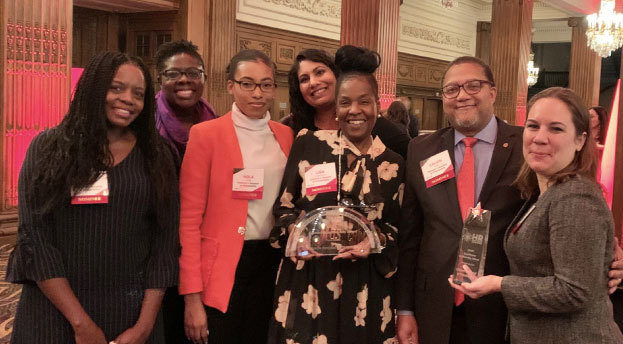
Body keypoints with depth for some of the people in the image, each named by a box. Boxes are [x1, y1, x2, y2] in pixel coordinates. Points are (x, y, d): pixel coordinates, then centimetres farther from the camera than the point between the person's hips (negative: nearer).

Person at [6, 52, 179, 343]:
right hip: (53, 312, -1)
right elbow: (34, 236, -7)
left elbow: (165, 241, 0)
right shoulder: (48, 148, -1)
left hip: (130, 310, 1)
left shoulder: (156, 155, 3)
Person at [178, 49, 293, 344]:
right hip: (222, 266, -4)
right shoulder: (206, 134, -7)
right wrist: (192, 297, -13)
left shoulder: (286, 136, 6)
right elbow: (189, 218, -9)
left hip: (272, 263, 4)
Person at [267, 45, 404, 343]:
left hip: (364, 289, 1)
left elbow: (399, 229, 7)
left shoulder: (393, 165, 3)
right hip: (307, 282, -1)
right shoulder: (309, 144, 0)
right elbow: (283, 207, 4)